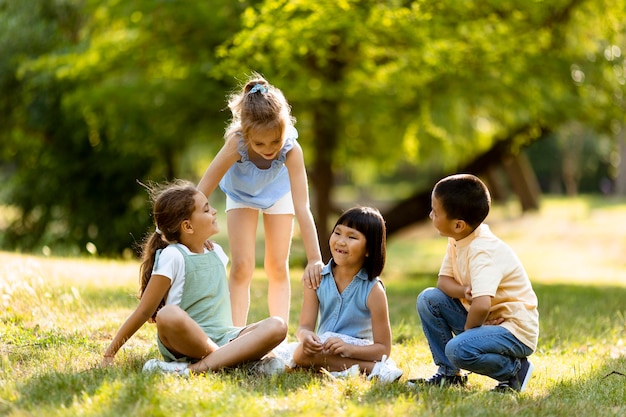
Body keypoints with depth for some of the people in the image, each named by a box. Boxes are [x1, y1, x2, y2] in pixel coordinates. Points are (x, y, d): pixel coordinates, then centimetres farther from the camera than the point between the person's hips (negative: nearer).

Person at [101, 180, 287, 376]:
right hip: (186, 343, -6)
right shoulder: (172, 256, -7)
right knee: (169, 315, -39)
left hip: (222, 338, 6)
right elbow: (144, 311, -7)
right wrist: (110, 353, -8)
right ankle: (245, 358, -27)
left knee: (277, 326, -19)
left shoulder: (216, 251, 12)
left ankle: (195, 368, -31)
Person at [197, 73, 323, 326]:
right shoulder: (236, 144, -42)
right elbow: (201, 193, -35)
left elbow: (302, 208, -44)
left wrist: (314, 259, -49)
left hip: (278, 192, 1)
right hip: (241, 193, 0)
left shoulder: (291, 150, -41)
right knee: (241, 267, -7)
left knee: (277, 267, 5)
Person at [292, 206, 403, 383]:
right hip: (326, 350, 5)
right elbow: (305, 325, -5)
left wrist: (348, 349, -31)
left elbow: (383, 348, -13)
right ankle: (373, 368, -22)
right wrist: (306, 335, -31)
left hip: (358, 352, -5)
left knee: (303, 354, -29)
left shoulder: (373, 290, -12)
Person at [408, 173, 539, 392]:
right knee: (428, 299, 0)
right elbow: (443, 281, 5)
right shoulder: (457, 241, 1)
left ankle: (514, 370, -5)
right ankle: (448, 373, 8)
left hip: (516, 330, -9)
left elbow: (481, 305, -39)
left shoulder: (483, 252, -28)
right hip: (486, 318, 9)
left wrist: (467, 330, -19)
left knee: (459, 349, -32)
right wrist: (465, 291, -18)